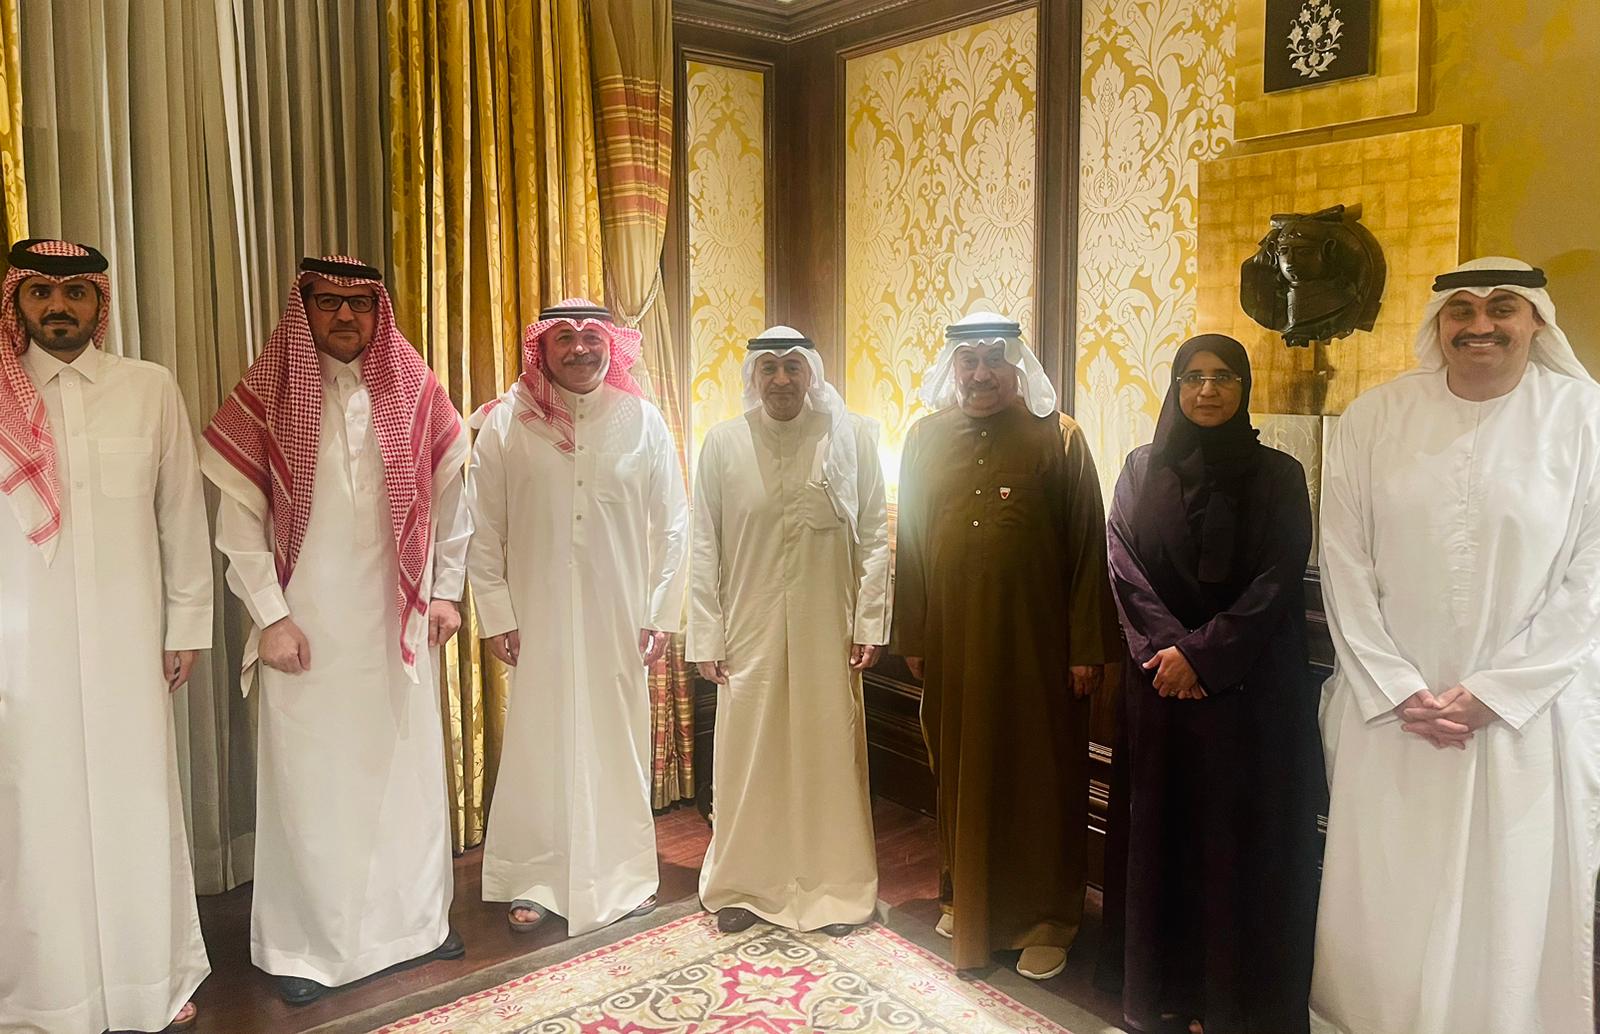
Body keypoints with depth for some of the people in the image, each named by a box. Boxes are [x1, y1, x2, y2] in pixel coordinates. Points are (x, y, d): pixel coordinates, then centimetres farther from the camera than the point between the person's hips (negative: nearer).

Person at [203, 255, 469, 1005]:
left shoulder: (416, 391, 3)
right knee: (308, 780, 4)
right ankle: (308, 943, 19)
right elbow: (238, 516, -3)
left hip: (397, 620, 2)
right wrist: (270, 615, -8)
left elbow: (451, 495, 7)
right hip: (307, 626, -2)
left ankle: (415, 919, 26)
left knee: (406, 768, 10)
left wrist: (445, 590, 4)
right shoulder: (268, 396, -2)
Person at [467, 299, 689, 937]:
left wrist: (662, 613, -1)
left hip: (619, 619, 1)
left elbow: (671, 524, 1)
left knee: (617, 742, 10)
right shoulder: (505, 423, -2)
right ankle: (533, 880, 23)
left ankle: (623, 875, 27)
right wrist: (495, 614, -4)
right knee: (539, 744, 7)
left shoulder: (641, 421, 0)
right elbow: (483, 530, -1)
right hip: (539, 619, -1)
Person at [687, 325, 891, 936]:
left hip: (827, 632, 0)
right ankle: (743, 886, 27)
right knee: (747, 756, 8)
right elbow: (705, 547, 1)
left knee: (829, 754, 8)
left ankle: (835, 887, 26)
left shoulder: (852, 437, -2)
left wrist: (870, 623, -4)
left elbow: (874, 535, 0)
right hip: (750, 631, 1)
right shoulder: (723, 443, -1)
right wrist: (706, 638, -1)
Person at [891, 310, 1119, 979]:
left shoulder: (1057, 438, -4)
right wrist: (912, 638, 7)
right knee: (961, 770, 14)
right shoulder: (926, 437, 5)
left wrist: (1087, 647, -7)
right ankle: (965, 896, 33)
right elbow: (910, 541, 8)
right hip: (952, 641, 3)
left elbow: (1088, 548, -4)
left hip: (1036, 641, -3)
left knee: (1040, 774, 8)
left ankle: (1047, 916, 24)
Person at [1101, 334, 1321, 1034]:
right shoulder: (1141, 469, 6)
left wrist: (1202, 653, -15)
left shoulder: (1278, 475, 0)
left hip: (1250, 685, -1)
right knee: (1161, 825, 7)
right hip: (1160, 679, 2)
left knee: (1240, 834, 3)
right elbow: (1124, 566, -1)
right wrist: (1164, 648, -13)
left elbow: (1276, 581, -7)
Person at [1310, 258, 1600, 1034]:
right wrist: (1398, 688, -6)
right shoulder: (1374, 418, 1)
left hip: (1530, 713, -1)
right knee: (1379, 908, 8)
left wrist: (1493, 693, -9)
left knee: (1515, 909, 7)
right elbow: (1344, 566, 0)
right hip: (1390, 708, 1)